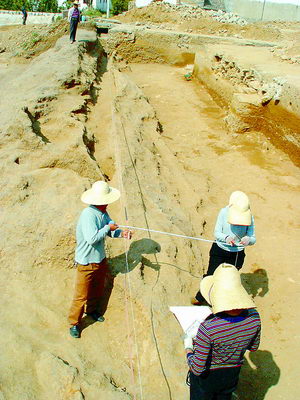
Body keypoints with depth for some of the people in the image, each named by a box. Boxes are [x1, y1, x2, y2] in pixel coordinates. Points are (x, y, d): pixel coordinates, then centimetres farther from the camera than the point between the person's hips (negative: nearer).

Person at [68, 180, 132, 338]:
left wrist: (121, 233, -13)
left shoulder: (103, 213, -1)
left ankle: (92, 310, 50)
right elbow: (92, 238, -36)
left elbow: (110, 230, 7)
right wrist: (108, 228, -25)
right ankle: (74, 323, 21)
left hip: (100, 259, 9)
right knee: (81, 295, 3)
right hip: (86, 262, -9)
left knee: (98, 289, 26)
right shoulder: (88, 215, -30)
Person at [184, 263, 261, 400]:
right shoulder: (253, 316, -23)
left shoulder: (208, 328, -39)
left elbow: (197, 369, -27)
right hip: (232, 374, 4)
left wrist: (188, 348, -10)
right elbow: (253, 347, -3)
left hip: (206, 378, -4)